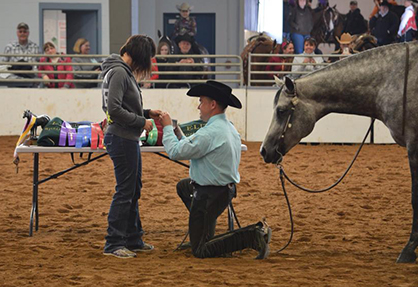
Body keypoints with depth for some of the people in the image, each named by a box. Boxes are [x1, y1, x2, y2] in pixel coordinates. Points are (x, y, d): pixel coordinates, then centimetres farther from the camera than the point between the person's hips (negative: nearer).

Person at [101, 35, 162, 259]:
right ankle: (113, 244, -1)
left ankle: (133, 239, 26)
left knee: (133, 190, 17)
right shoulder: (119, 73, -17)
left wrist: (147, 113, 12)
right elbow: (114, 109, -24)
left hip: (128, 139, 11)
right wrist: (141, 122, -15)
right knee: (125, 191, -6)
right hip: (121, 138, -11)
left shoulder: (124, 72, 14)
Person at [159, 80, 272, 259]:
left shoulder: (210, 132, -25)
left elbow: (176, 152, -21)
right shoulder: (230, 128, 6)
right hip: (227, 188, 10)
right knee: (182, 186, 33)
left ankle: (251, 237, -17)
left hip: (209, 195, -10)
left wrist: (167, 127, -7)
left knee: (200, 251, -2)